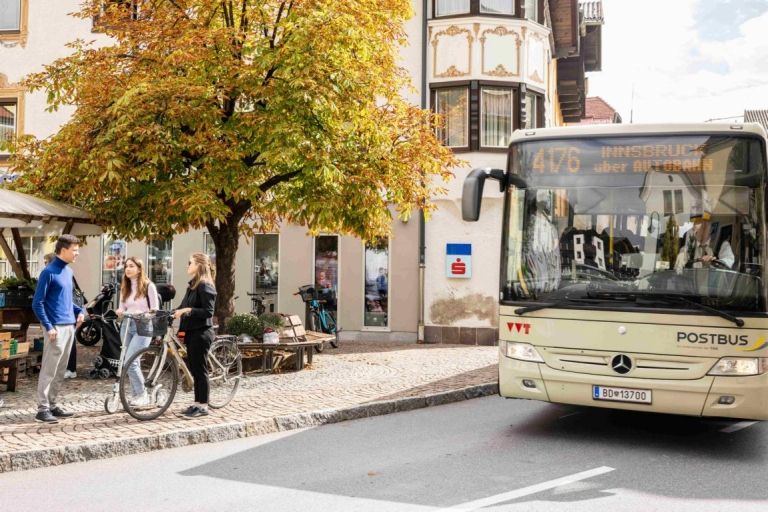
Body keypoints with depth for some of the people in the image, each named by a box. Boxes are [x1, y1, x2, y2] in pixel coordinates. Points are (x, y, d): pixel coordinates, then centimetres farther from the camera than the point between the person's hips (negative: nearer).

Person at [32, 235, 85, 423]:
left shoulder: (68, 271, 14)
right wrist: (48, 327, -18)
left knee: (60, 371, 12)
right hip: (56, 328, -8)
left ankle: (52, 405, 20)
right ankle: (42, 409, -2)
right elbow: (37, 303, -12)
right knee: (49, 370, -5)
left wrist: (78, 311, 9)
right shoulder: (49, 272, -11)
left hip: (69, 327, 8)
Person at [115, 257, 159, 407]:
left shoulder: (148, 286, -5)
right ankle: (136, 395, 19)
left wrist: (143, 313, -23)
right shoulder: (125, 287, 12)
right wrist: (120, 311, -9)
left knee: (130, 362, -16)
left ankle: (142, 395, -3)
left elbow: (155, 309, -5)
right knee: (132, 362, 8)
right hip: (127, 325, 6)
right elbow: (122, 307, 14)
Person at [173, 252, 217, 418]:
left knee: (199, 368, -4)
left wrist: (188, 310, -25)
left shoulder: (205, 285, -13)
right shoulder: (193, 284, 15)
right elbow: (184, 307, 18)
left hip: (201, 332, -9)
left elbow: (208, 311, -19)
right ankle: (197, 403, 20)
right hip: (191, 331, 9)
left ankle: (203, 406, 3)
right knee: (193, 367, 12)